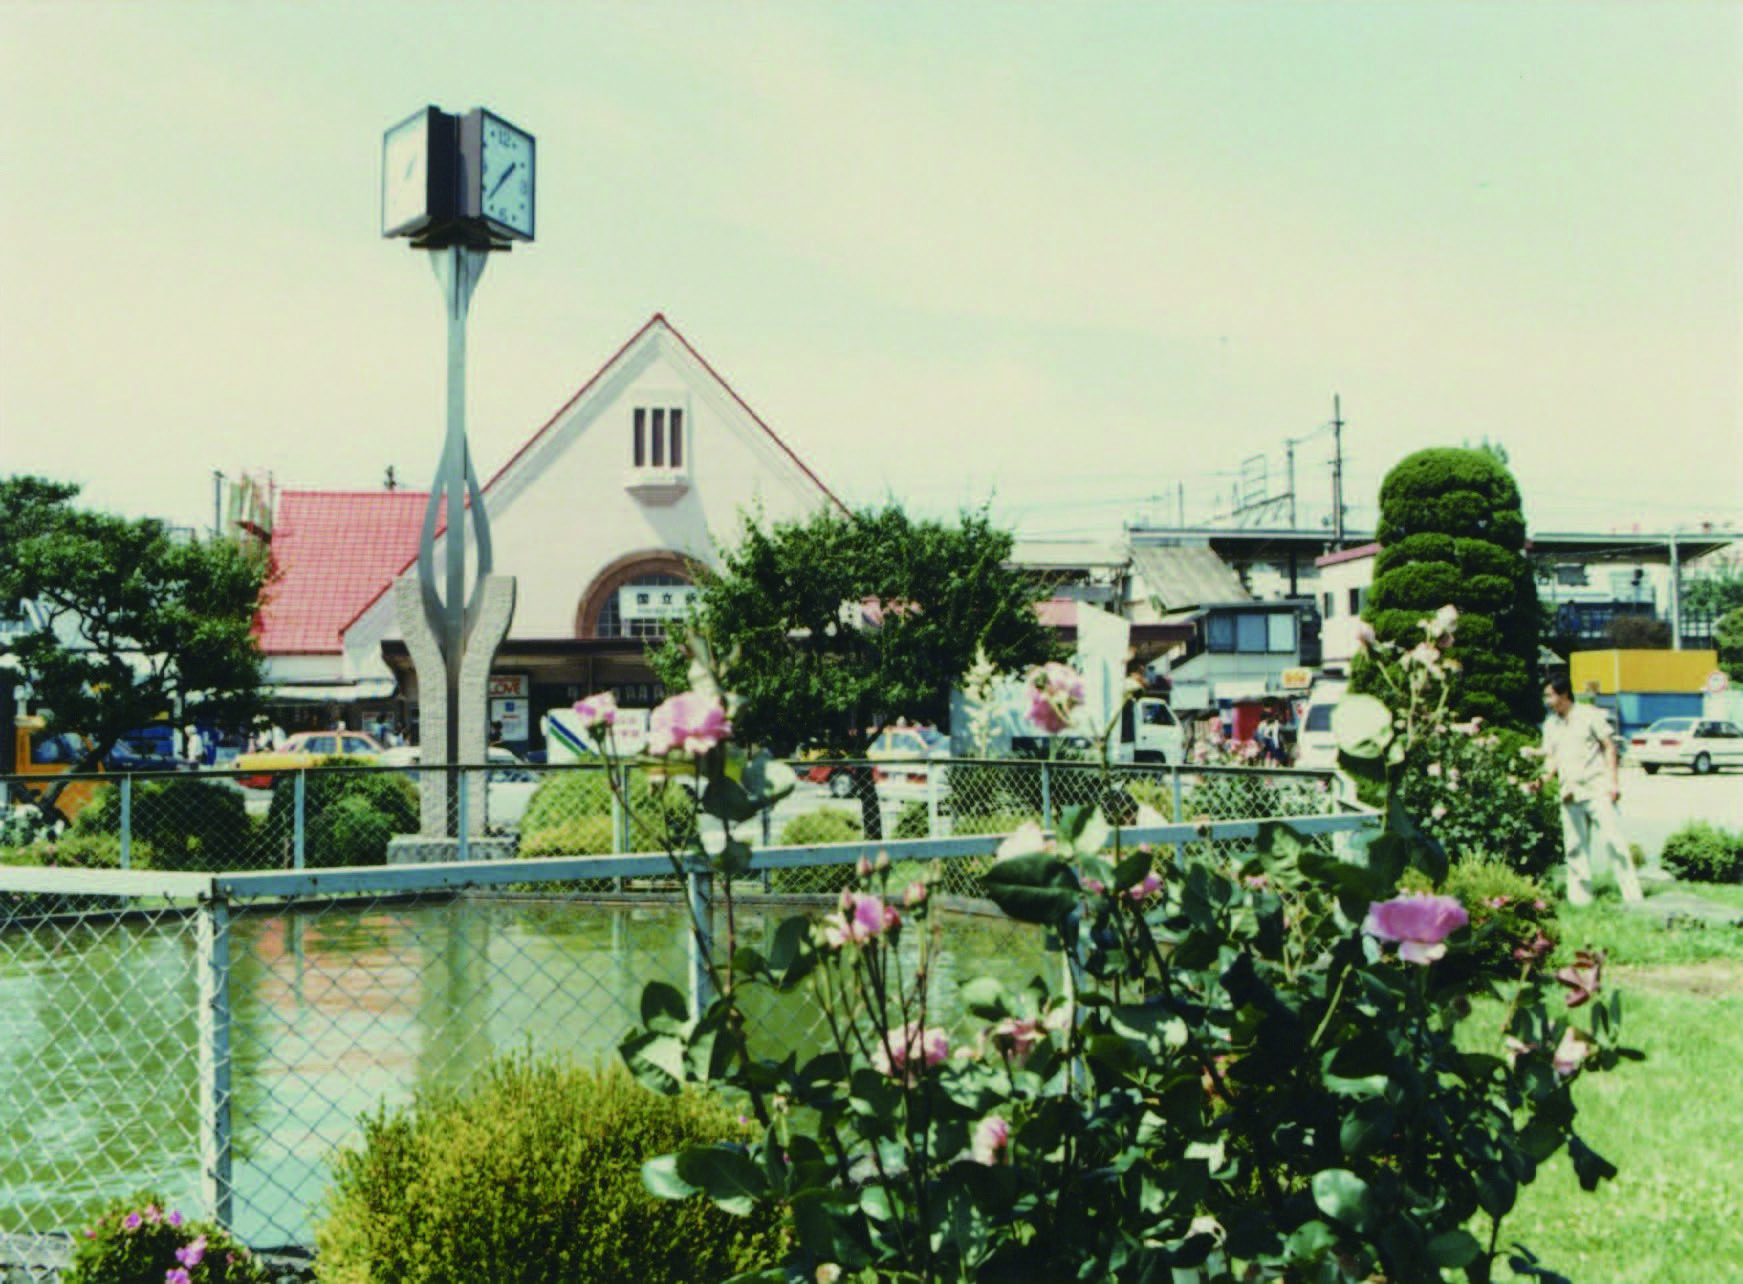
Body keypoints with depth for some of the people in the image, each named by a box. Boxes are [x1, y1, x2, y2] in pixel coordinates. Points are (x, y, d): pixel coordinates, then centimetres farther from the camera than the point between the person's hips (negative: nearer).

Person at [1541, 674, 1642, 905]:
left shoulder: (1589, 715, 1)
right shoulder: (1550, 725, 15)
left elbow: (1609, 746, 1)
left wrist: (1612, 780, -7)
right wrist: (1547, 775, -4)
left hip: (1597, 789, -5)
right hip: (1570, 793, 5)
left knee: (1612, 839, -10)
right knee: (1574, 847, 4)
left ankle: (1632, 894, -7)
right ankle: (1580, 898, 11)